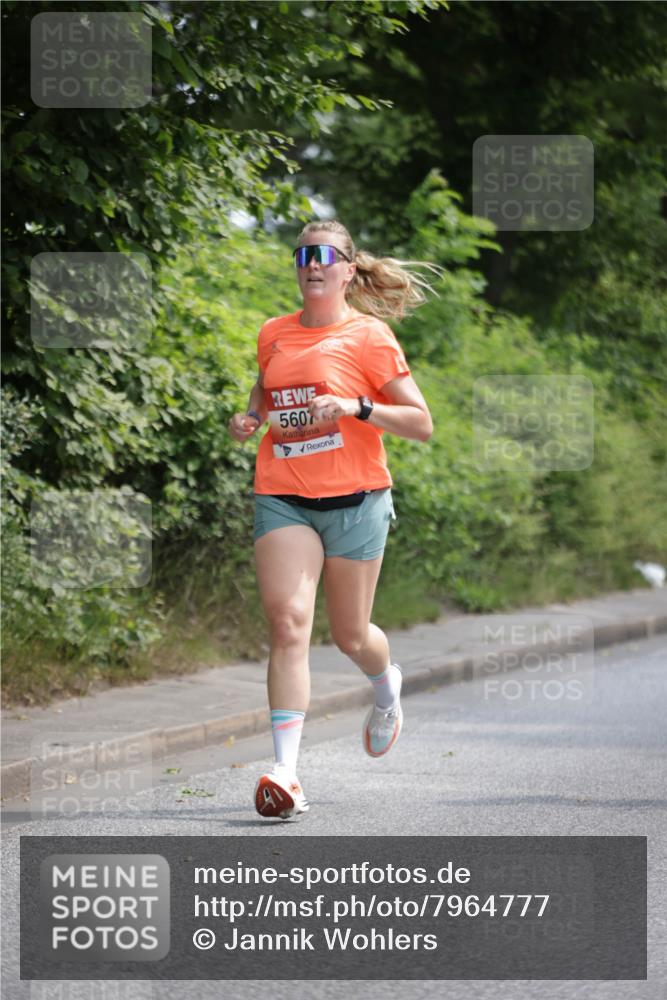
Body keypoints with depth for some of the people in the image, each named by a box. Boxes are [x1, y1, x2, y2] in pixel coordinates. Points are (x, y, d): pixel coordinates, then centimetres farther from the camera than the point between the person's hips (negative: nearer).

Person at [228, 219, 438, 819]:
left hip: (355, 499, -2)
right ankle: (286, 773, -22)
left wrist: (357, 406, -18)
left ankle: (388, 686, 47)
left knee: (349, 635, 9)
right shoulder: (274, 335, 10)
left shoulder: (369, 335, -3)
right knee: (287, 620, -16)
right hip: (283, 497, 2)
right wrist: (248, 420, 8)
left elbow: (422, 425, -4)